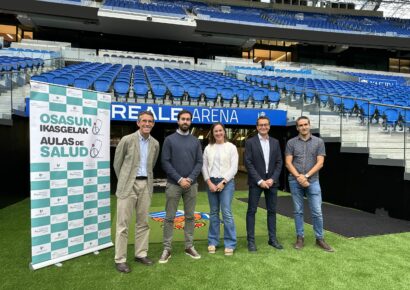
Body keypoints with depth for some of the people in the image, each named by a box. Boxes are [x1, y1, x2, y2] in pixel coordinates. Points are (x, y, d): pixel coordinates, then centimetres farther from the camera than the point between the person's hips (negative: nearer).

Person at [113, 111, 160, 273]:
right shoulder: (127, 140, -6)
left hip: (146, 185, 5)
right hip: (129, 185, -4)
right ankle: (120, 259, 9)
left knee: (143, 222, 11)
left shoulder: (155, 144, 7)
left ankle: (141, 254, 23)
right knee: (123, 223, 0)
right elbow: (117, 163, 3)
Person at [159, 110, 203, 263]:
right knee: (170, 217, 2)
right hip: (173, 184, -2)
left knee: (190, 216, 9)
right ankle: (167, 249, 11)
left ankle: (189, 246, 21)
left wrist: (190, 179, -10)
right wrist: (179, 179, -12)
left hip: (191, 184, 3)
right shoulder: (169, 139, 0)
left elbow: (199, 162, 4)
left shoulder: (195, 141, 8)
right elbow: (165, 162, -5)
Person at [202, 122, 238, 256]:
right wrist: (209, 182, -6)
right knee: (214, 213, 10)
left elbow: (234, 167, -5)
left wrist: (223, 182, -12)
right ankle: (212, 242, 20)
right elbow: (204, 166, 7)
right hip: (211, 182, 3)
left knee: (227, 212, -7)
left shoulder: (231, 147, 0)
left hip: (226, 182, -3)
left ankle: (230, 244, 4)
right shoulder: (208, 148, 8)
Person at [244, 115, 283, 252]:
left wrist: (272, 179, -7)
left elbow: (279, 162, 6)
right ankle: (251, 240, 9)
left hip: (271, 181, 4)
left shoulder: (275, 142, 9)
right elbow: (248, 163, -8)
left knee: (272, 210, 10)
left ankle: (272, 239, 21)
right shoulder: (250, 142, -3)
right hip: (256, 182, -3)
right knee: (251, 211, 0)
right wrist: (259, 180, -13)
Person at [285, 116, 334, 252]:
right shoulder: (291, 142, 4)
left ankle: (319, 239, 15)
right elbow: (288, 163, -1)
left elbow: (320, 163, -3)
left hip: (313, 181, 0)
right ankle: (300, 237, 18)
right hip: (295, 181, 1)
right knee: (298, 211, 8)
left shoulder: (319, 142, 3)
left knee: (317, 212, 1)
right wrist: (299, 177, -12)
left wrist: (306, 176, -11)